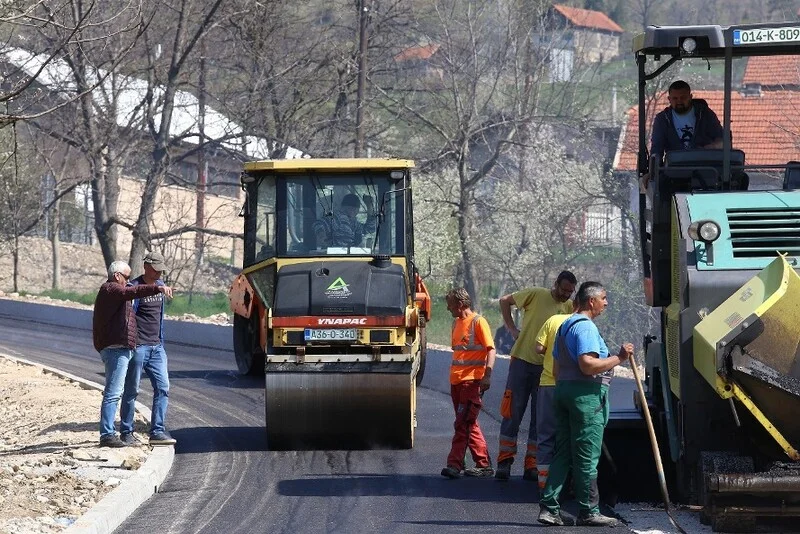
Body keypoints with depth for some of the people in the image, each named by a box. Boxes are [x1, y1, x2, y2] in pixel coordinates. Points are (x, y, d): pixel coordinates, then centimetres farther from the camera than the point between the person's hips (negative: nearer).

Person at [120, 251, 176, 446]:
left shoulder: (160, 286, 14)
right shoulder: (134, 288, -10)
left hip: (156, 347, 7)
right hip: (138, 347, -7)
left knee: (163, 387, -2)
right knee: (131, 390, 1)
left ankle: (157, 431, -1)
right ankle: (126, 432, 10)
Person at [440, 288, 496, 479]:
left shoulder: (478, 322, -7)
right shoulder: (456, 323, 17)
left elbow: (490, 350, -11)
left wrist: (487, 375, -21)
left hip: (472, 380, -9)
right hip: (456, 380, 9)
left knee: (463, 424, -12)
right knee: (469, 425, 10)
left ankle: (455, 464, -16)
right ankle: (484, 465, 14)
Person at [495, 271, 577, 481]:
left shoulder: (570, 307, 4)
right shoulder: (536, 295, -6)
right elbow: (505, 301, 2)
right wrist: (512, 329, -3)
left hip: (548, 367, 3)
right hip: (523, 361, -3)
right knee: (512, 413, -1)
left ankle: (532, 466, 11)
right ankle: (504, 461, 4)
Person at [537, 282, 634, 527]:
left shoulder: (566, 325, 20)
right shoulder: (586, 327, -12)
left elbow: (557, 367, 25)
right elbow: (588, 365, -23)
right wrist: (619, 358, -18)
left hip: (563, 389, 10)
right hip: (586, 395, -10)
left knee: (563, 454, 9)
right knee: (587, 457, -5)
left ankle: (549, 507, 5)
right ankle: (588, 512, -2)